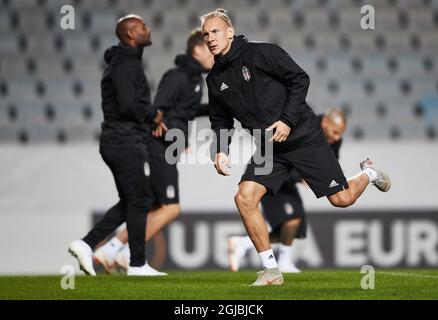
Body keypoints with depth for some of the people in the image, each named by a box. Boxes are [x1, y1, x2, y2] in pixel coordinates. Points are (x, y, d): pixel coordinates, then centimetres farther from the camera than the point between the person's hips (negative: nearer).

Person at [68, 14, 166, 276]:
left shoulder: (125, 62, 19)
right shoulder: (126, 65, -15)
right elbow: (128, 105, -25)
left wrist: (151, 118, 10)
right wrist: (154, 115, -9)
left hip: (116, 143, 10)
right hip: (128, 143, -10)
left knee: (130, 203, 15)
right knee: (139, 201, -2)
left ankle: (87, 244, 7)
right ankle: (138, 264, 5)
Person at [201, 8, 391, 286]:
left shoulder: (261, 53, -12)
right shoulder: (215, 79, 5)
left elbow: (300, 79, -12)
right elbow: (221, 120, 17)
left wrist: (288, 120, -20)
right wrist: (221, 150, -2)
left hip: (303, 136, -5)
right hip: (268, 148, 5)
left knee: (342, 199, -4)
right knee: (245, 198, -17)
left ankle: (369, 173, 34)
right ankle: (271, 271, -8)